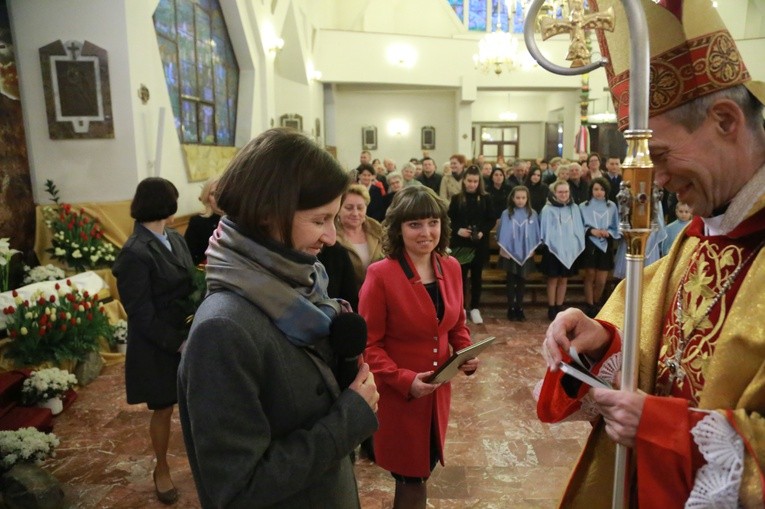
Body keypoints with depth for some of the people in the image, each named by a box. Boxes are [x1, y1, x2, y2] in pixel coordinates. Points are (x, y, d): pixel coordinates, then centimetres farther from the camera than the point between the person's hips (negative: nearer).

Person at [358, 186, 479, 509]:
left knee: (426, 467, 24)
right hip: (397, 394, -5)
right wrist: (404, 379, -26)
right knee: (411, 478, 12)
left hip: (439, 389, 6)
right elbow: (369, 345, -16)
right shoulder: (380, 275, -20)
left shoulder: (451, 267, -1)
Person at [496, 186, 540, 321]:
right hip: (510, 253, -1)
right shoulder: (506, 214, -6)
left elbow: (535, 233, 5)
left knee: (522, 281, 9)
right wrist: (504, 250, -4)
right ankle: (511, 308, 13)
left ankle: (519, 308, 18)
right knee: (511, 281, 6)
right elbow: (503, 233, -2)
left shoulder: (532, 214, -1)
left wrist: (532, 249, 2)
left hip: (526, 254, 2)